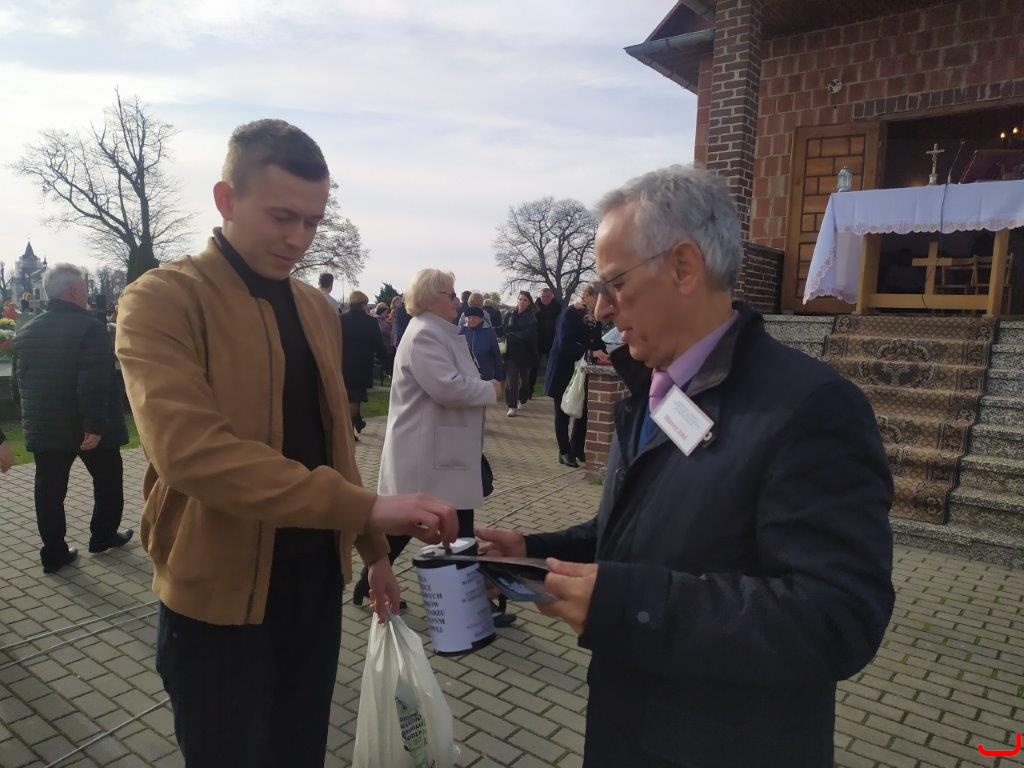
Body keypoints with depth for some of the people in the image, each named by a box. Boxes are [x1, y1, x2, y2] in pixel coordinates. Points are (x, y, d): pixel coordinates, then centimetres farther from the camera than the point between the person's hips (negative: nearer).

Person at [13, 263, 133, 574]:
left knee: (49, 491, 10)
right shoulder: (90, 328, -17)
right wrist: (96, 425, -25)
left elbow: (19, 381, 15)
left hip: (43, 429, 6)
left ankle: (54, 554, 15)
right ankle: (103, 536, 27)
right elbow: (95, 384, -26)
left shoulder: (25, 331, 6)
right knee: (108, 481, 16)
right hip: (89, 428, -5)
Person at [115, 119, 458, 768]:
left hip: (318, 578, 6)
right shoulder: (163, 299, -13)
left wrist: (374, 552, 13)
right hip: (219, 593, -5)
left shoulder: (319, 310, 7)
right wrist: (368, 508, -32)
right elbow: (189, 449, -28)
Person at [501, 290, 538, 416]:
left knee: (524, 377, 13)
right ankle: (512, 406, -6)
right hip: (511, 351, 1)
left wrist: (509, 336, -13)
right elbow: (505, 329, 8)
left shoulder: (531, 318, -6)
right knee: (511, 378, -7)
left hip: (524, 353, -1)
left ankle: (522, 400, 34)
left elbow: (526, 335, -14)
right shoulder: (510, 314, 4)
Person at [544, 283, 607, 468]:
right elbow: (565, 344, -23)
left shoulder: (595, 318, 8)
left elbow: (597, 342, 14)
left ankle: (577, 449, 21)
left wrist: (604, 354, -7)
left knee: (583, 411, 6)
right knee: (563, 412, 4)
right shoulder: (569, 315, -14)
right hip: (564, 370, -6)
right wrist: (590, 352, -30)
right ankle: (564, 452, 13)